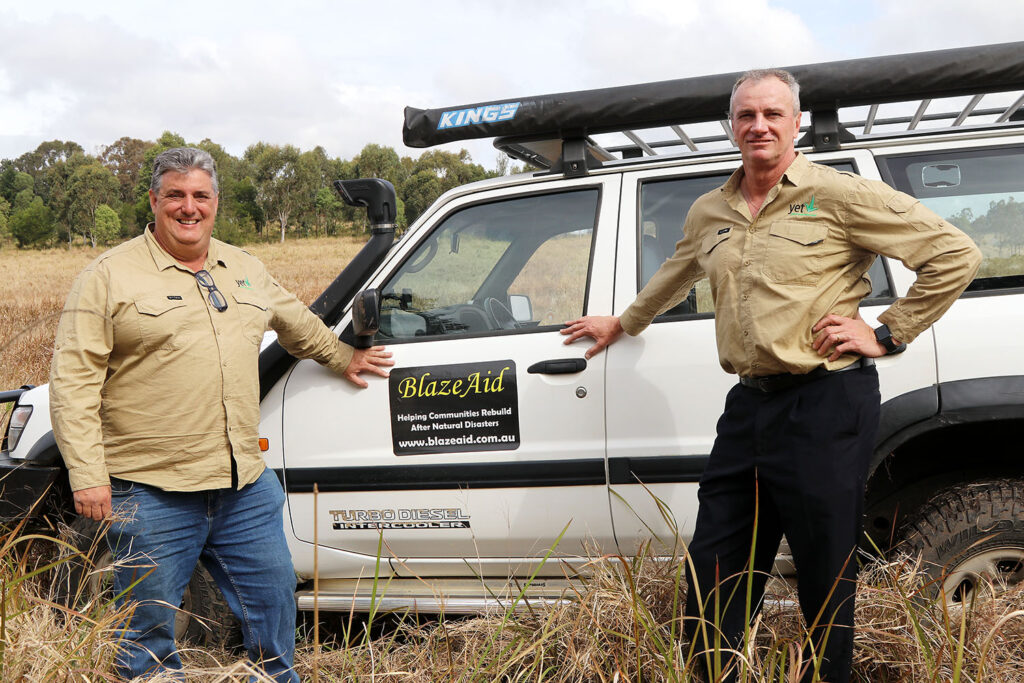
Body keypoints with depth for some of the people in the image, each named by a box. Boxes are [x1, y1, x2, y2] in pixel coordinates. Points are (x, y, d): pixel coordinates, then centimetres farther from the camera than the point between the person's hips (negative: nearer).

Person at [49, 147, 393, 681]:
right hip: (151, 493, -5)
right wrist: (87, 475, -16)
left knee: (273, 603, 15)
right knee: (149, 632, 6)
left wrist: (341, 356, 40)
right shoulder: (109, 276, -4)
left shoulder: (245, 270, 14)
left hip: (247, 487, 5)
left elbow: (296, 322, 33)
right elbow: (73, 381, -9)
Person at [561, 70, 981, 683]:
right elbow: (675, 279, 35)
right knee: (712, 582, 10)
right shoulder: (710, 213, 14)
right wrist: (622, 323, 46)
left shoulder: (840, 195, -5)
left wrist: (887, 335, -7)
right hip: (749, 406, 6)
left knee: (827, 586, 4)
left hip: (825, 407, -6)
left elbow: (957, 254, -5)